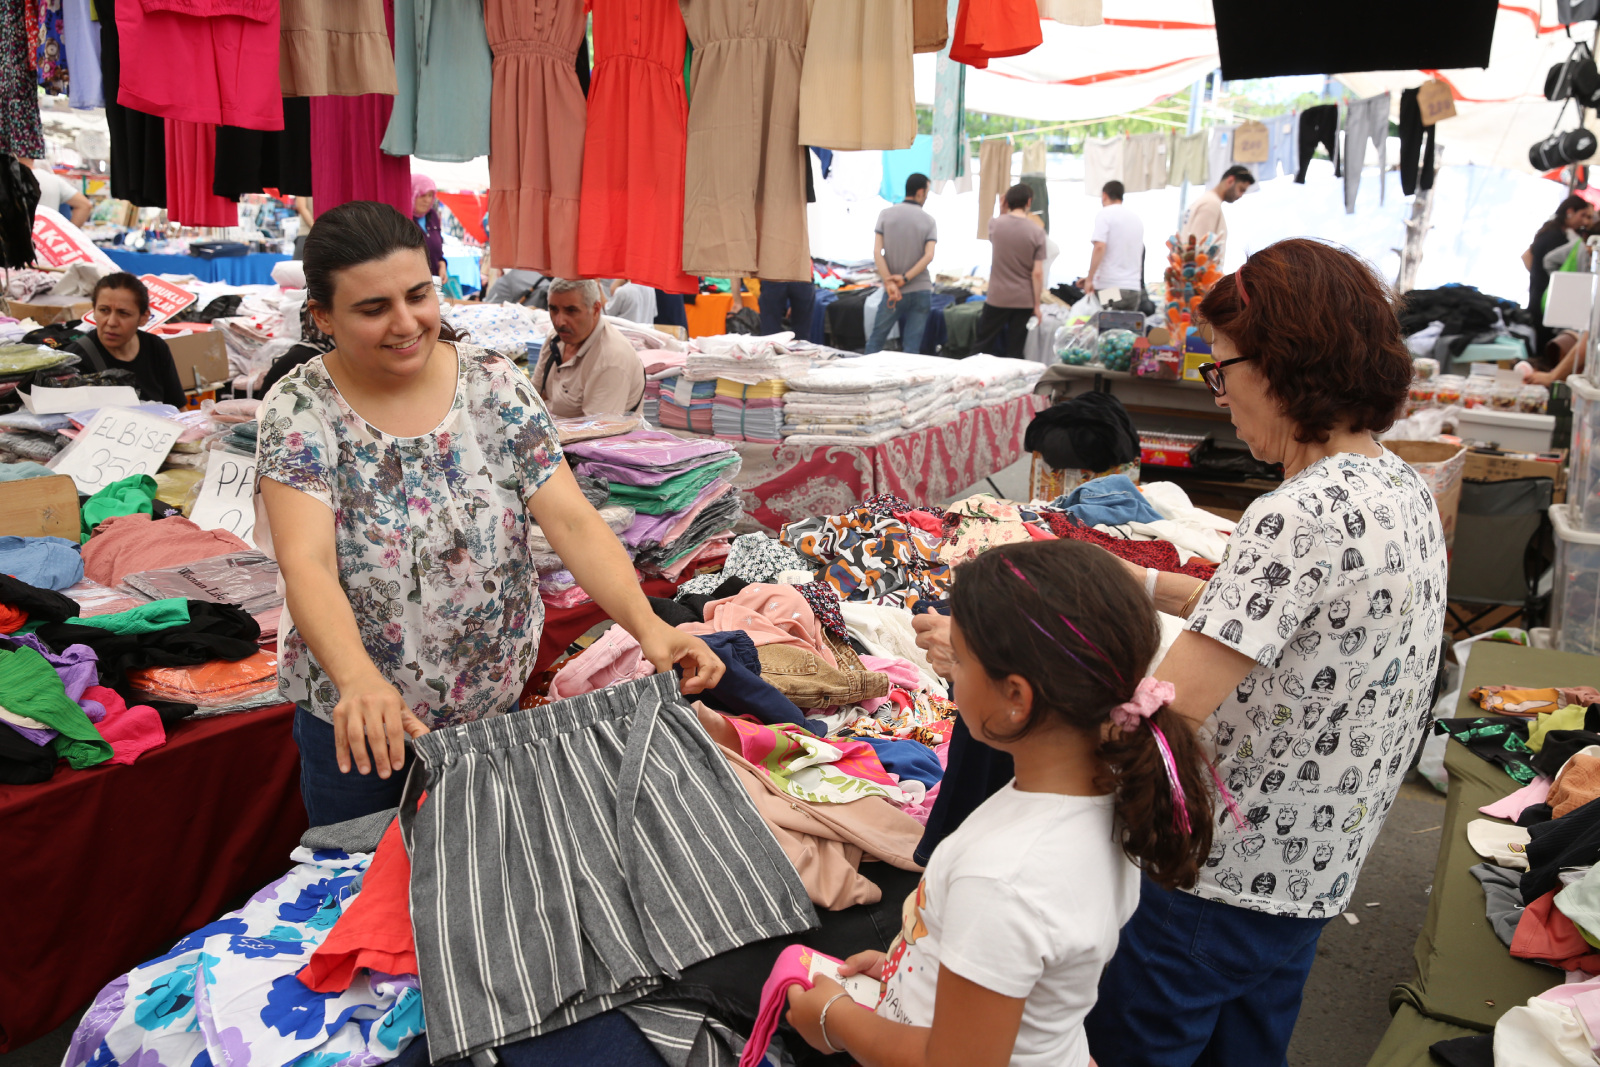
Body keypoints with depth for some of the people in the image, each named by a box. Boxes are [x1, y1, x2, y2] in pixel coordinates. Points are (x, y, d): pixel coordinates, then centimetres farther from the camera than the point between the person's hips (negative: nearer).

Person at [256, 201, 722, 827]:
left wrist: (649, 627, -32)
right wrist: (360, 680, -46)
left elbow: (571, 520, -16)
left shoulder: (496, 387, -9)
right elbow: (306, 565, -27)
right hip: (354, 725, -1)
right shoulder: (300, 411, -15)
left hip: (495, 704, 2)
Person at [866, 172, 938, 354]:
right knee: (912, 347, 3)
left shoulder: (886, 214, 0)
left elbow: (877, 252, -9)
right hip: (921, 291, 0)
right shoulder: (928, 220, 0)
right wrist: (905, 278, -14)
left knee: (875, 340, 10)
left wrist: (890, 283, -13)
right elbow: (929, 256, -13)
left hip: (893, 292, 0)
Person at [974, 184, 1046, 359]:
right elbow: (1037, 273, -9)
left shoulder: (995, 223, -4)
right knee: (1015, 351, 5)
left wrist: (1004, 210, 27)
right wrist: (1037, 305, -1)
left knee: (980, 344, 12)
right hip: (1024, 300, 0)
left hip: (997, 297, 0)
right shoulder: (1037, 232, -7)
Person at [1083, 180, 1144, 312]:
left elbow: (1100, 247, -18)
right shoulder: (1136, 216, 18)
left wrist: (1089, 278, -14)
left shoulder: (1105, 215, -4)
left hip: (1109, 287, -6)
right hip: (1134, 288, 6)